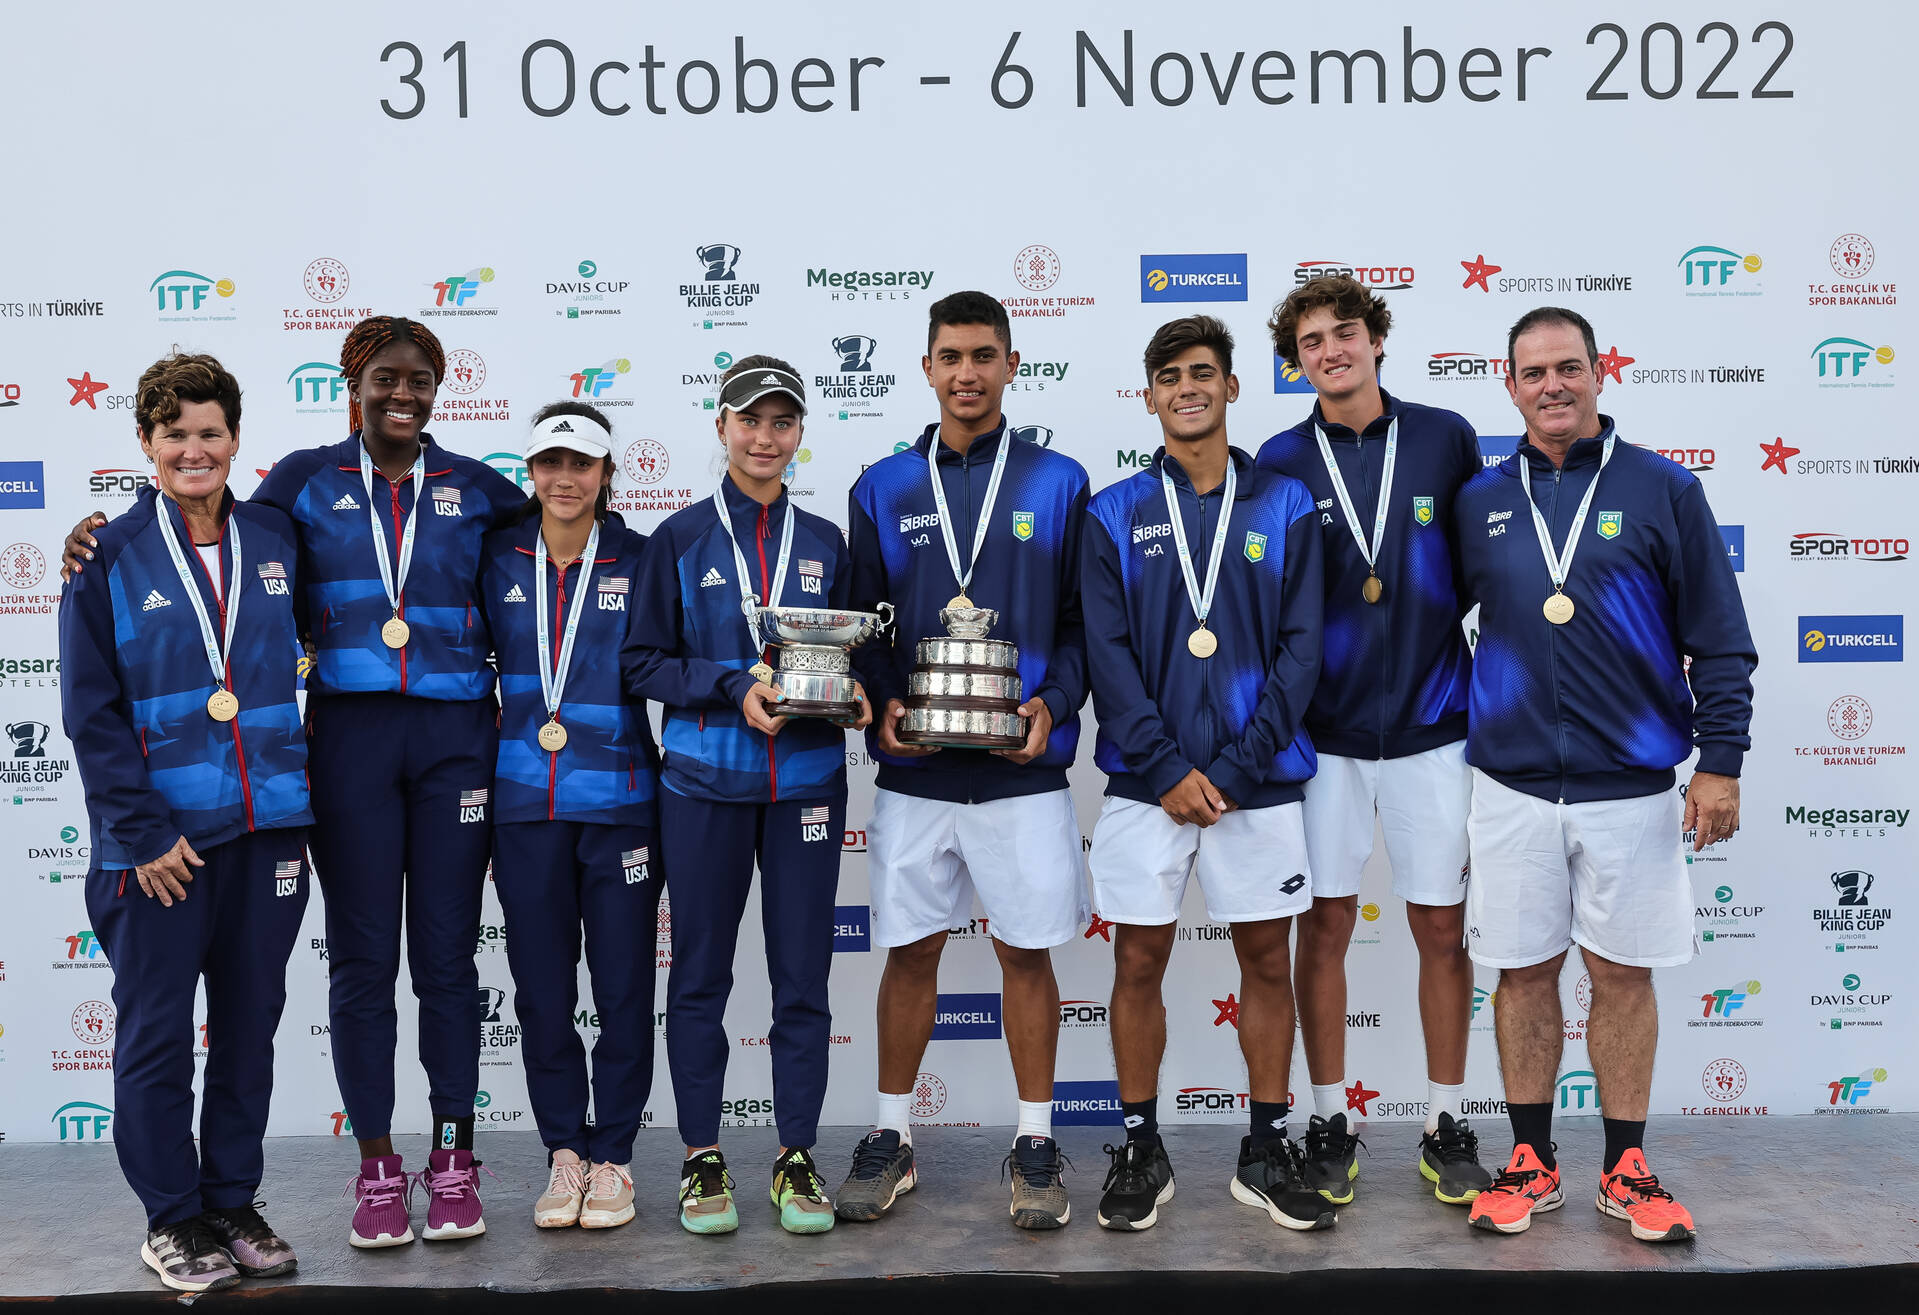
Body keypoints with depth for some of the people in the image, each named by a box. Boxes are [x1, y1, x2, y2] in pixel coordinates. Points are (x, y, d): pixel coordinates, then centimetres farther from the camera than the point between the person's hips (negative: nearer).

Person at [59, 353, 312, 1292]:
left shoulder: (275, 541, 7)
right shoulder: (109, 557, -2)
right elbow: (92, 713, -5)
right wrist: (142, 832, -12)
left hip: (268, 827, 3)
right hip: (161, 837, -3)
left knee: (250, 1028, 11)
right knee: (157, 1033, 4)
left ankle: (233, 1202, 25)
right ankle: (172, 1219, 19)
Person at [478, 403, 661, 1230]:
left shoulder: (640, 561, 2)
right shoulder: (498, 559, 7)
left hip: (619, 801, -2)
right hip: (524, 804, 2)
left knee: (623, 988, 3)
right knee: (541, 989, 8)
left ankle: (611, 1156, 17)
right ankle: (564, 1152, 22)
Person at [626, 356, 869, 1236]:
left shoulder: (824, 543, 11)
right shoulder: (680, 539, 4)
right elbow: (642, 663, 1)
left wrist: (847, 691, -6)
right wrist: (735, 687, -13)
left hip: (807, 778, 2)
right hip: (705, 780, -1)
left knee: (802, 974, 4)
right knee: (701, 972, 5)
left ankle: (797, 1157, 16)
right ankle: (702, 1157, 18)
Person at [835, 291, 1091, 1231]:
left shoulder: (1058, 483, 4)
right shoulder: (883, 490, 8)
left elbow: (1083, 622, 4)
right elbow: (861, 625, 9)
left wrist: (1054, 703, -12)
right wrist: (881, 705, -8)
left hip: (1023, 765, -1)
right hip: (914, 766, 1)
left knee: (1027, 951, 5)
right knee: (911, 950, 9)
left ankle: (1035, 1144, 19)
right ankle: (891, 1137, 23)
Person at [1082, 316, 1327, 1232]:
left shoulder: (1285, 508, 4)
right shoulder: (1114, 515, 4)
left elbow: (1301, 650, -2)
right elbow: (1108, 657, -3)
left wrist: (1233, 768, -11)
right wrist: (1167, 771, -12)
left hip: (1258, 778, 0)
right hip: (1145, 781, 0)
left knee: (1267, 962, 8)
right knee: (1139, 961, 5)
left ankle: (1267, 1148, 22)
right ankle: (1140, 1149, 20)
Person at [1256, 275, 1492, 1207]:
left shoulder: (1445, 440, 2)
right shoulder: (1281, 462, 1)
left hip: (1430, 726, 0)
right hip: (1323, 730, 0)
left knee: (1442, 929, 7)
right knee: (1324, 926, 6)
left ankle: (1448, 1128, 22)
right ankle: (1329, 1125, 21)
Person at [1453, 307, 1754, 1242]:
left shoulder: (1662, 489, 0)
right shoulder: (1479, 501, 5)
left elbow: (1720, 640, 1)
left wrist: (1721, 760, -5)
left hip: (1633, 782, -1)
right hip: (1512, 783, 2)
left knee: (1624, 973, 7)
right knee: (1523, 971, 8)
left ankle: (1627, 1169, 20)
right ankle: (1531, 1163, 21)